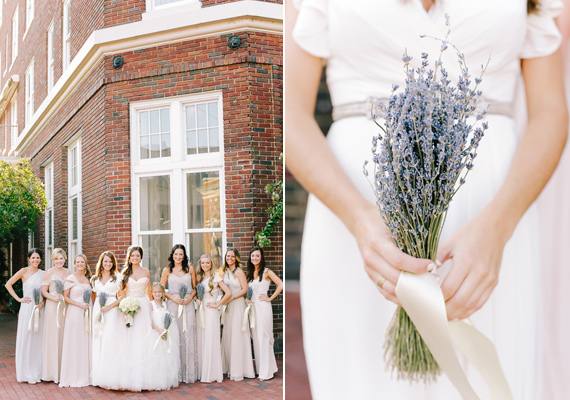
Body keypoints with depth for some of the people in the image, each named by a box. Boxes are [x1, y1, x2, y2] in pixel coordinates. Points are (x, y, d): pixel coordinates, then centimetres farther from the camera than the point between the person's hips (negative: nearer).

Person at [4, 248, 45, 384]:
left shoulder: (43, 274, 9)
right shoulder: (24, 271, -2)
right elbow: (8, 284, 0)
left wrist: (42, 303, -4)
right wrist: (18, 299, -5)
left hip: (40, 310, 4)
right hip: (27, 308, -4)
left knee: (38, 341, 7)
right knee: (26, 340, 0)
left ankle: (36, 372, 16)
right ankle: (26, 374, 8)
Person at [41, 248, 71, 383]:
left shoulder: (68, 272, 10)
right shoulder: (49, 273, -3)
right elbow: (43, 291, -4)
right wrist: (54, 298, -19)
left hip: (65, 307, 4)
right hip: (52, 307, -4)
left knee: (64, 337, 7)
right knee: (53, 337, -2)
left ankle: (63, 370, 14)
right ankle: (52, 371, 5)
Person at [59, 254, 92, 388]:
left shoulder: (88, 278, 11)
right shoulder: (70, 279, -4)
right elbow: (65, 297, -7)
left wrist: (89, 306, 4)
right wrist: (79, 304, -15)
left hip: (87, 313, 5)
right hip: (74, 313, -5)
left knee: (86, 343, 7)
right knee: (73, 343, -2)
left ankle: (85, 375, 15)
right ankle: (72, 376, 5)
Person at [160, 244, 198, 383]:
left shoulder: (190, 268, 8)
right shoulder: (167, 270, 6)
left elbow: (195, 288, 11)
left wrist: (189, 298, -6)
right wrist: (173, 298, -8)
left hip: (188, 305, 1)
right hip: (173, 304, 0)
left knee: (188, 336, -1)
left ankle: (189, 372, 6)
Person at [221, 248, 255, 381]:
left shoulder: (239, 271, -7)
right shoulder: (225, 271, 12)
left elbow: (245, 289, -10)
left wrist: (232, 297, -15)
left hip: (237, 304, -6)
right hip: (227, 306, 6)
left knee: (237, 335, -5)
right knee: (227, 335, 6)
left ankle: (238, 370, 1)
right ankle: (230, 367, 15)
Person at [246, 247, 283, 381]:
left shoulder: (266, 271, -5)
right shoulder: (251, 273, 15)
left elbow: (280, 285, -14)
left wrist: (270, 298, -11)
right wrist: (247, 299, 7)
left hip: (263, 307, -7)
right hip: (253, 307, 7)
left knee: (264, 338, -6)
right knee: (256, 338, 9)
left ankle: (266, 372, -1)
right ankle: (260, 369, 17)